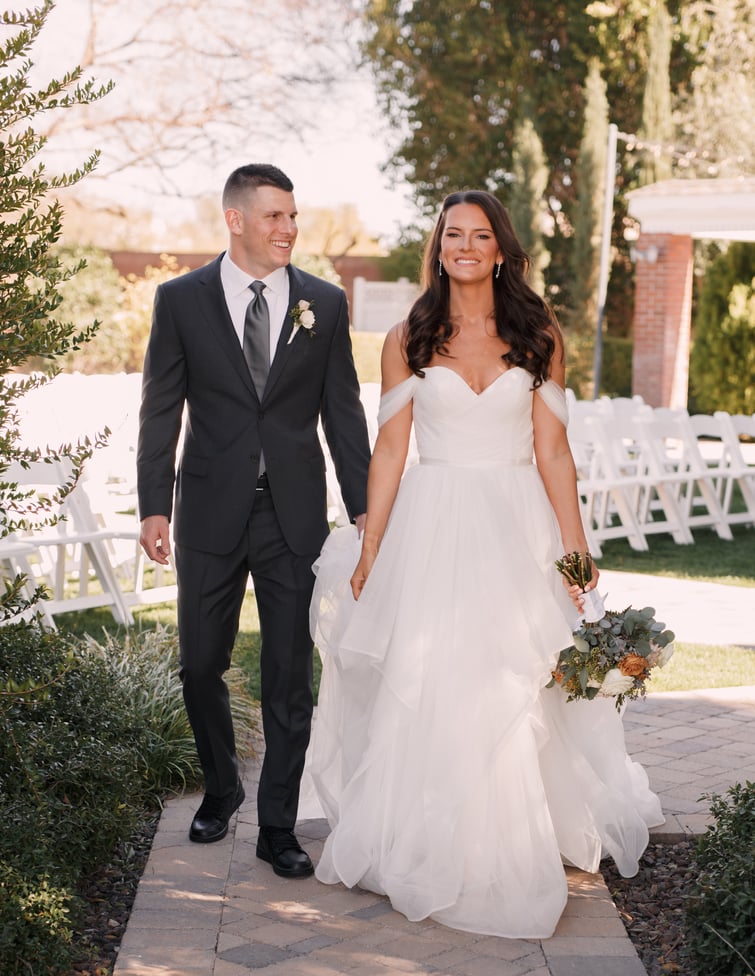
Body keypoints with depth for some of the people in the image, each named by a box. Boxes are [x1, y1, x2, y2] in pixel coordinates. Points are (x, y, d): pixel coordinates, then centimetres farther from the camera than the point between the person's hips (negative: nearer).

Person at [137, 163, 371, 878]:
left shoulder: (325, 303, 3)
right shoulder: (181, 300, 0)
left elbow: (343, 412, 6)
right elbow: (160, 411, 0)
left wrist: (363, 508, 0)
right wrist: (154, 508, -7)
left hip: (294, 514, 0)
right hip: (210, 513, 0)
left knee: (290, 677, 4)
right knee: (200, 665, 11)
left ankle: (278, 827, 16)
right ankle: (221, 789, 35)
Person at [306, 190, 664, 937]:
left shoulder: (537, 335, 4)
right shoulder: (409, 339, 3)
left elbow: (551, 448, 3)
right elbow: (389, 448, 4)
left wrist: (575, 547, -1)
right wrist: (369, 549, 0)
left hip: (517, 526, 0)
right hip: (432, 527, 0)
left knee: (515, 690, 1)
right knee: (427, 686, 1)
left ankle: (511, 858, 18)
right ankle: (432, 856, 17)